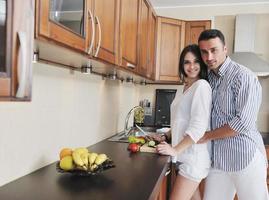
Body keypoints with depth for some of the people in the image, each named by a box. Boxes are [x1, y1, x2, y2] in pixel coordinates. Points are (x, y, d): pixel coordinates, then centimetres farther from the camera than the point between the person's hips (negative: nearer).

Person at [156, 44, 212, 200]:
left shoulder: (201, 85, -12)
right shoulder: (183, 89, 14)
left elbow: (199, 125, -20)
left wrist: (175, 150, -17)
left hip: (194, 156, -8)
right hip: (185, 155, 8)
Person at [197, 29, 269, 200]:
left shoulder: (243, 76, -13)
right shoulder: (208, 78, 8)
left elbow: (243, 123, -20)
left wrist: (207, 136, -11)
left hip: (245, 157, -6)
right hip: (218, 158, 6)